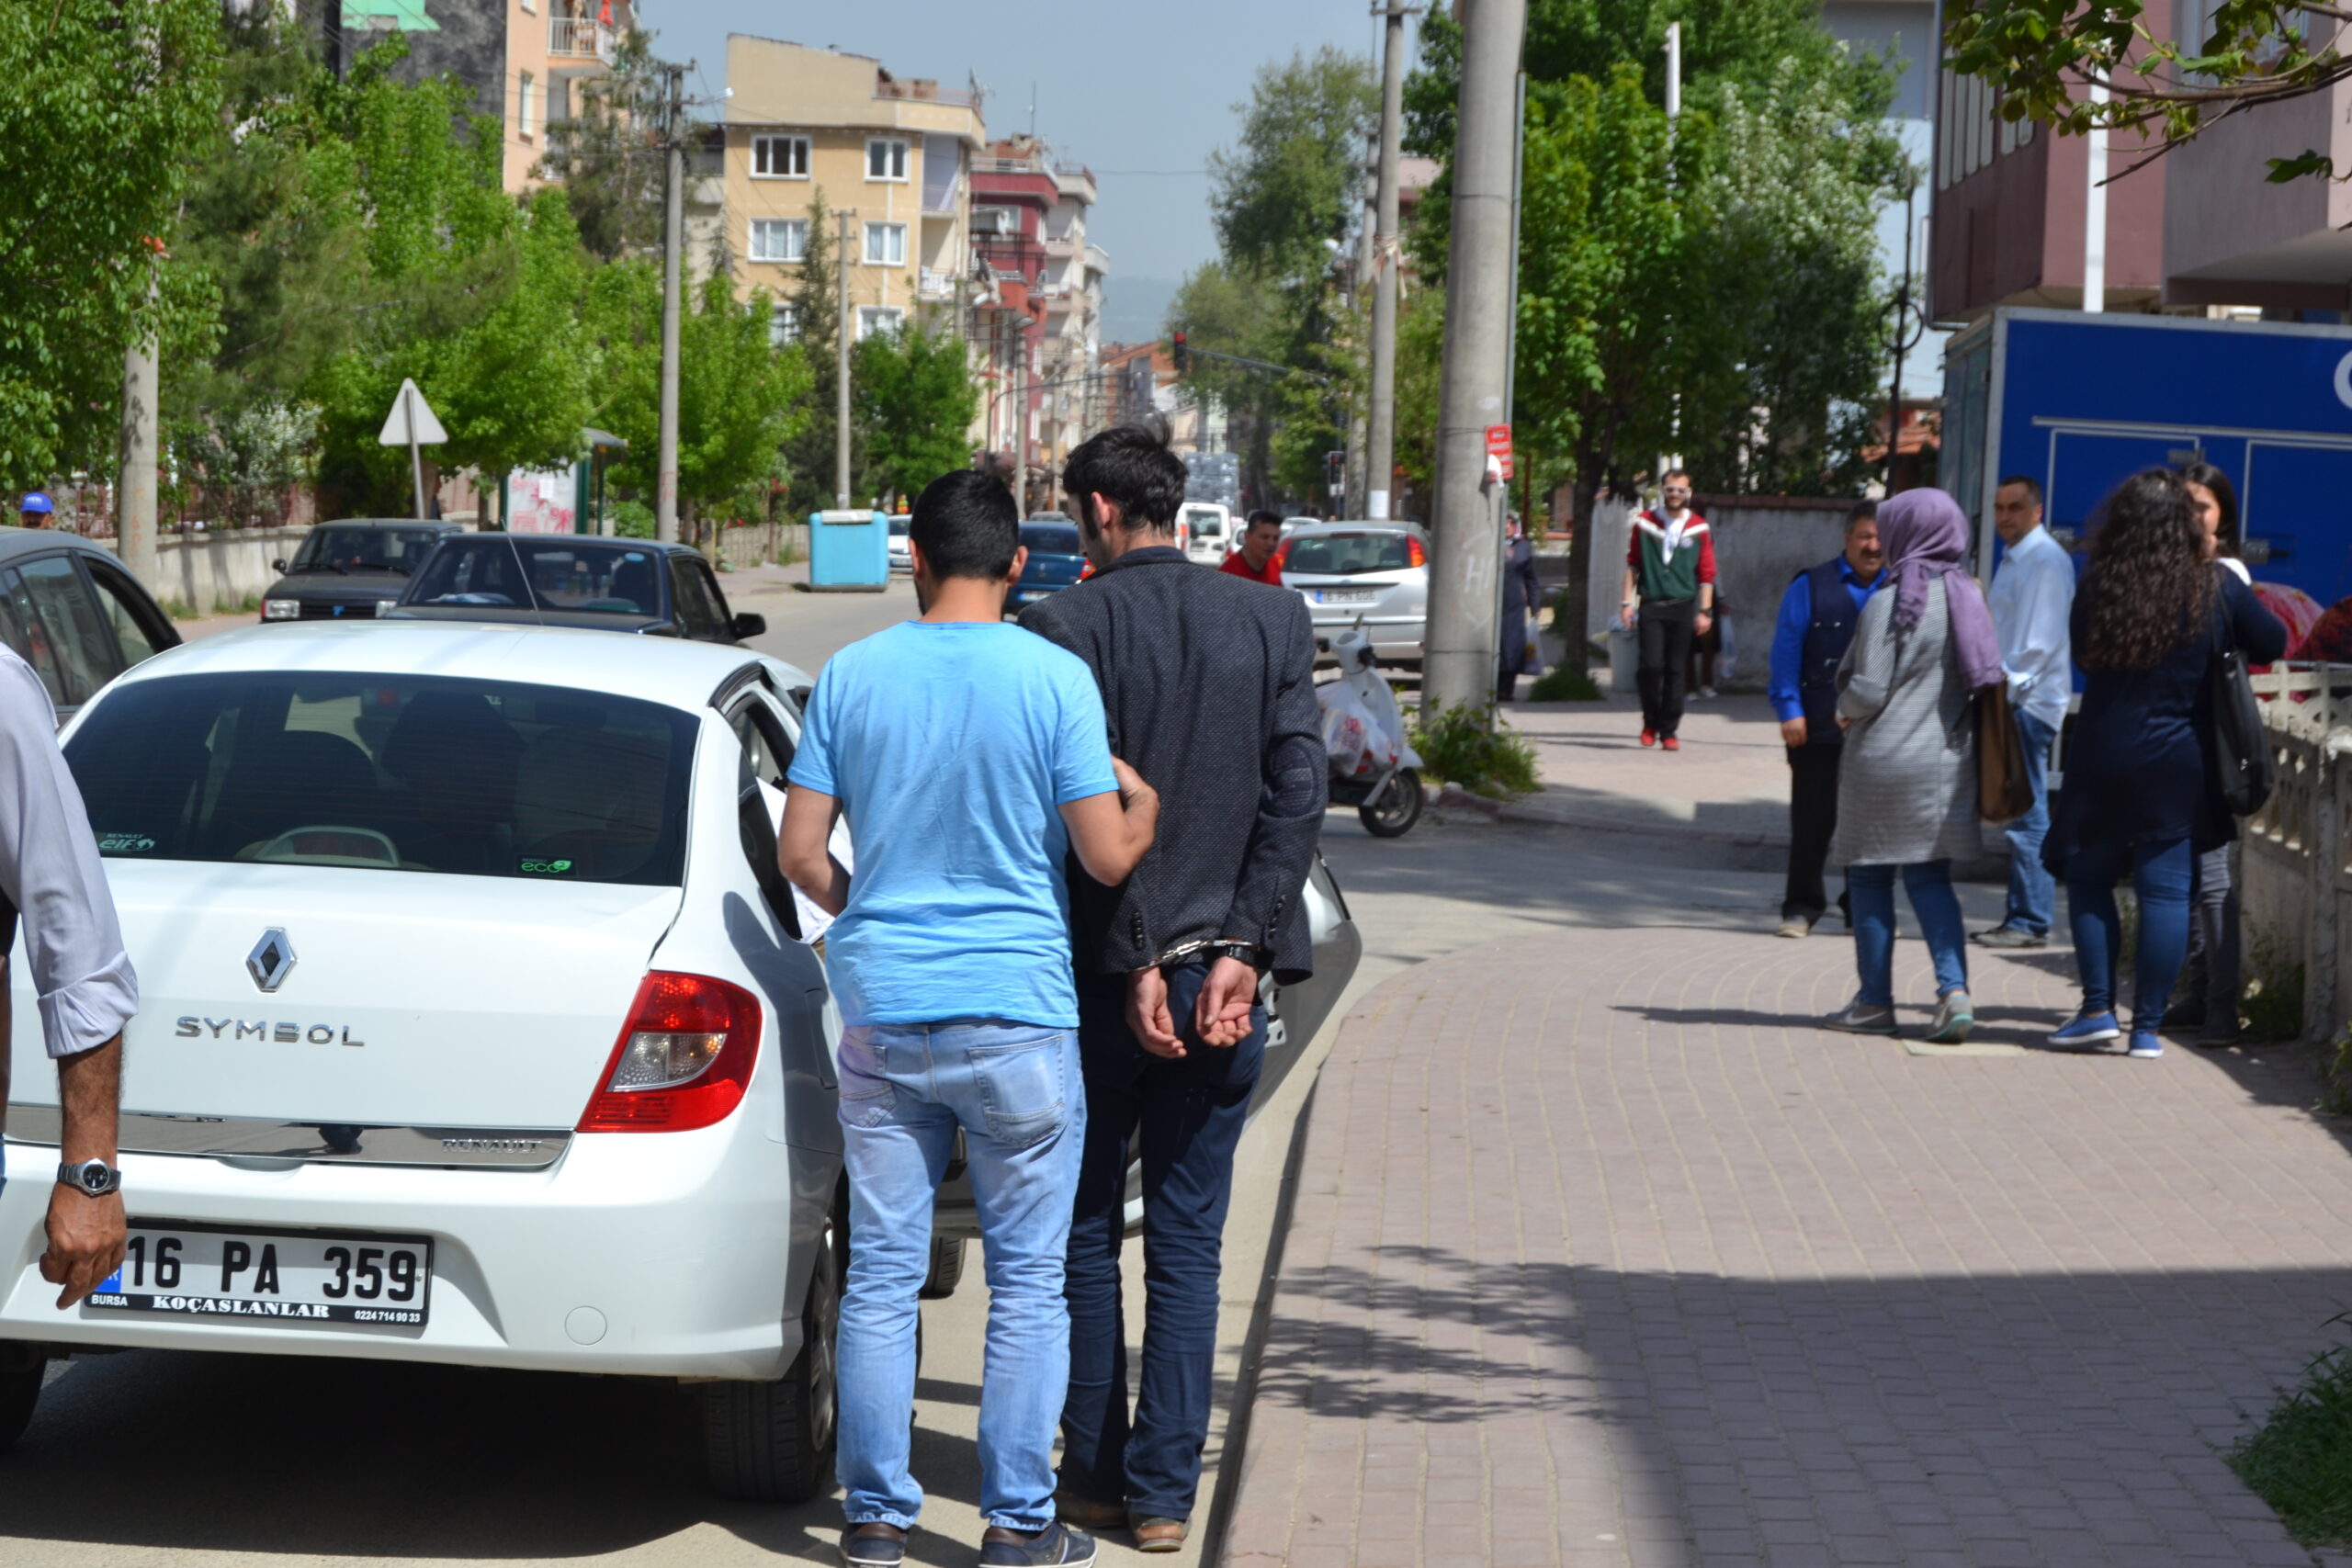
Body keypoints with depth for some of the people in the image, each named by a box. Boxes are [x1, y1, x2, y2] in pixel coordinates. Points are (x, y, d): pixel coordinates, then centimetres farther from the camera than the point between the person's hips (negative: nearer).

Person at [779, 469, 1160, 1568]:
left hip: (881, 1013, 3)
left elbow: (800, 853, 2)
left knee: (880, 1275, 8)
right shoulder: (1054, 678, -7)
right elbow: (1106, 857, -9)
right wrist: (1145, 804, 13)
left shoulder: (851, 676, 1)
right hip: (1016, 1015, -3)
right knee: (1027, 1280, 6)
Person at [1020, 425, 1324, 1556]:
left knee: (1084, 1237, 11)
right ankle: (1164, 1492, 9)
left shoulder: (1064, 629, -8)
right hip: (1222, 975, 3)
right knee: (1187, 1242, 9)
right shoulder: (1272, 623, 2)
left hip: (1100, 975, -3)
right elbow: (1299, 793, -4)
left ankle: (1094, 1476, 16)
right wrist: (1244, 954, -6)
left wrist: (1135, 964, -10)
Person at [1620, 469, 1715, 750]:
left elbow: (1706, 573, 7)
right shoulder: (1645, 523, 4)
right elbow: (1632, 564, 8)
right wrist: (1628, 602, 2)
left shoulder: (1698, 529, 4)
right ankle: (1651, 722, 10)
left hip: (1682, 608, 1)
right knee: (1651, 666, -11)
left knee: (1675, 670, 2)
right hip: (1651, 606, -1)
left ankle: (1668, 730, 10)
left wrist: (1705, 611, 2)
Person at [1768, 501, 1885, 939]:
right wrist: (1790, 709, -10)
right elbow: (1786, 651, -2)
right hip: (1819, 727, -2)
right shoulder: (1811, 587, 2)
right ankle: (1801, 907, 10)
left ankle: (1863, 907, 18)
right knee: (1812, 820, 1)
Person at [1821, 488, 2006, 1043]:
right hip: (1947, 761, 6)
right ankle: (1954, 989, -8)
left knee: (1870, 878, 7)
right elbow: (1981, 679, 9)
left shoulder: (1891, 603, -15)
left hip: (1884, 763, -6)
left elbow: (1868, 689, -16)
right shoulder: (1968, 598, 5)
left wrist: (1844, 711, 4)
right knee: (1930, 878, 9)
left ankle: (1875, 1001, 12)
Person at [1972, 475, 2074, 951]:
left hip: (2029, 705, -10)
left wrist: (2006, 689, -19)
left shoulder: (2046, 561, -12)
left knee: (2028, 817, -8)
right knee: (2020, 816, 11)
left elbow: (2040, 642, -18)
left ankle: (2030, 921, -6)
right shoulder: (2014, 561, 19)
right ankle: (2021, 916, 15)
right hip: (2011, 702, 10)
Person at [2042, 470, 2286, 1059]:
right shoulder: (2217, 589, -6)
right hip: (2180, 763, 0)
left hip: (2102, 760, 0)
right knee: (2166, 888, 4)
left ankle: (2098, 1009, 7)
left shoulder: (2096, 589, -5)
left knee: (2089, 879, 14)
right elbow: (2273, 644, 8)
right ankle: (2148, 1026, 4)